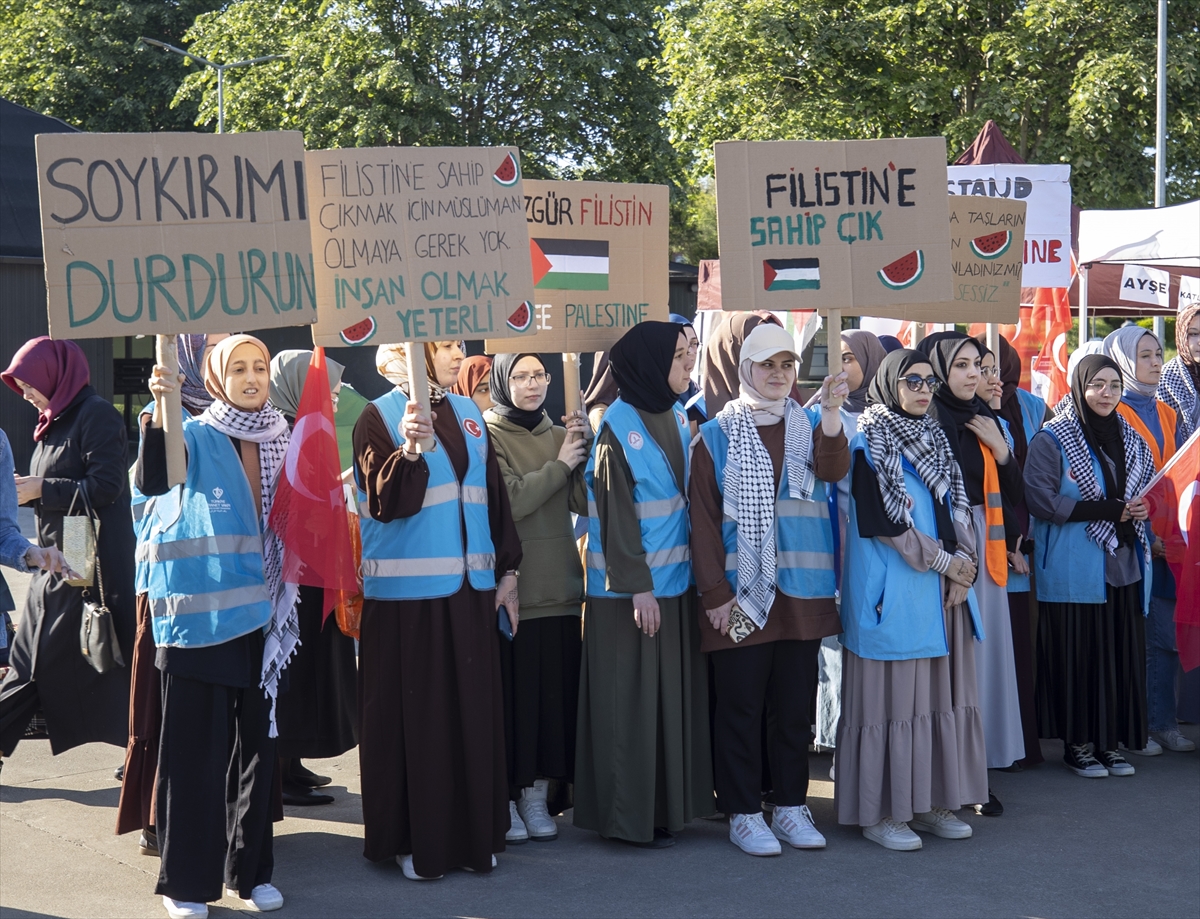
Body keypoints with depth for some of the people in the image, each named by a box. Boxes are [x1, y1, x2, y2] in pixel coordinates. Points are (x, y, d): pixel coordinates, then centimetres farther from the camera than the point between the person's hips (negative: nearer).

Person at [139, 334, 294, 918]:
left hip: (259, 615, 5)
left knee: (255, 742, 9)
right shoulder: (195, 437, -4)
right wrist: (158, 410, -36)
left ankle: (250, 869, 20)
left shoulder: (280, 441, 10)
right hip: (198, 613, -4)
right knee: (194, 747, -2)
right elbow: (150, 482, -24)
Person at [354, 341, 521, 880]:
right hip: (406, 592, -5)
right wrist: (409, 449, -34)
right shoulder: (379, 418, -5)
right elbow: (384, 502, -17)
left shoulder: (468, 414, 12)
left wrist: (507, 572, 11)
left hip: (470, 589, 5)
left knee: (473, 711, 7)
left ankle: (474, 834, 17)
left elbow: (494, 496, 14)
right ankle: (413, 840, 11)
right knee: (414, 714, 0)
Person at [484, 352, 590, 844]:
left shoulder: (557, 432, 13)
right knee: (511, 690, -2)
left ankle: (537, 795, 16)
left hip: (559, 586, 5)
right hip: (508, 586, -5)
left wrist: (583, 449, -9)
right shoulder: (486, 435, -3)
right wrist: (559, 465, -10)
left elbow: (583, 502, 3)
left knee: (555, 689, 5)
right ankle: (504, 799, 9)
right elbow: (506, 501, -15)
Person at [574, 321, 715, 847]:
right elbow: (616, 514, -15)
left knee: (674, 694, 10)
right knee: (631, 700, -1)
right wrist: (638, 587, -18)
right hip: (629, 589, -7)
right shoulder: (618, 428, -13)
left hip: (675, 581, 7)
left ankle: (670, 801, 19)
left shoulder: (677, 419, 9)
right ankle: (628, 815, 7)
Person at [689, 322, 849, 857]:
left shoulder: (810, 426, 10)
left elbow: (834, 469, -12)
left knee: (795, 704, 9)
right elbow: (703, 518, -2)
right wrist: (714, 592, -9)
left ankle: (791, 807, 19)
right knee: (741, 706, 1)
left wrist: (831, 412, -29)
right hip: (741, 592, -3)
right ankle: (743, 814, 10)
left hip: (802, 590, 3)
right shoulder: (717, 435, 2)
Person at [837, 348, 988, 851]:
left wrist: (964, 565, -6)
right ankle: (880, 811, 2)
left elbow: (958, 508, 11)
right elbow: (881, 521, -13)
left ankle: (930, 800, 15)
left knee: (940, 691, 7)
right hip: (893, 592, -7)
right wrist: (943, 561, -10)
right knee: (891, 694, -4)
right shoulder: (869, 444, -6)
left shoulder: (934, 440, 15)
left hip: (945, 588, 7)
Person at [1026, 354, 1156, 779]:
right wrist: (1109, 509, -17)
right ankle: (1077, 744, 9)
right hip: (1074, 570, -5)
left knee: (1122, 654, 4)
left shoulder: (1128, 438, 12)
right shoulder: (1050, 440, -6)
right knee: (1079, 656, -3)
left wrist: (1141, 508, -3)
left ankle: (1111, 740, 15)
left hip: (1122, 565, 5)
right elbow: (1042, 501, -14)